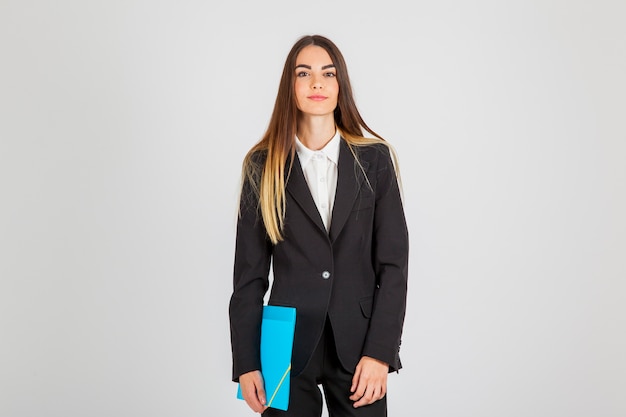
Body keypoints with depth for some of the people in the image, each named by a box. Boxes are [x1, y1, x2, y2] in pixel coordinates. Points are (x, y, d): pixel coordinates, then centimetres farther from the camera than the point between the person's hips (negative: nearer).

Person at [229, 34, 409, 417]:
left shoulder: (375, 158, 0)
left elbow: (393, 264, -2)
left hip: (357, 346, 0)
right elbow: (249, 274, 1)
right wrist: (246, 363, -2)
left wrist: (380, 352, -9)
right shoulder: (263, 166, 1)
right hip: (288, 346, 0)